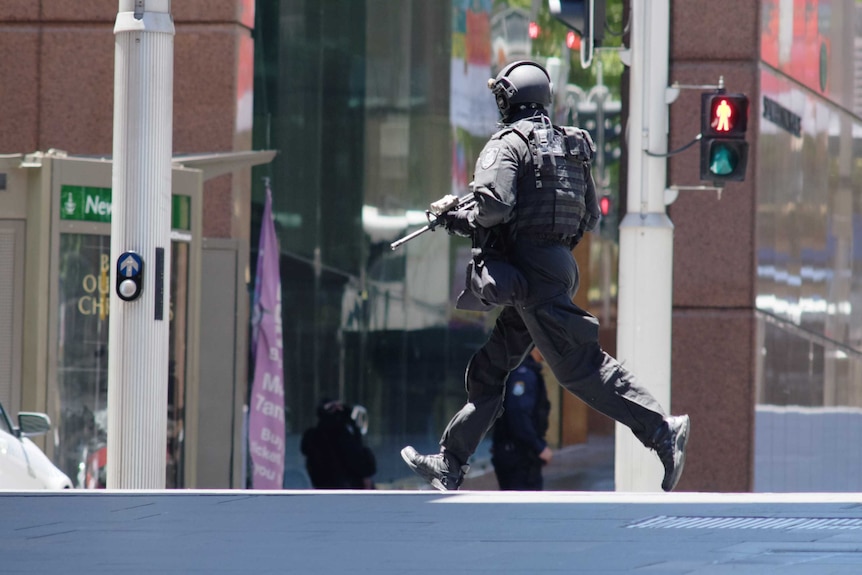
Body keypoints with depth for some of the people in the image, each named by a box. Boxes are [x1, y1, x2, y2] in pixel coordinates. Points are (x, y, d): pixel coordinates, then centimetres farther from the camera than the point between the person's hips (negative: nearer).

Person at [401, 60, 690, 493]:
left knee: (580, 366, -13)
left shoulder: (508, 144, -7)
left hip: (528, 267, -9)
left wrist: (462, 219, -3)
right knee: (488, 370, 13)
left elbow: (495, 203, -22)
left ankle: (661, 430, -21)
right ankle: (450, 464, 16)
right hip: (559, 262, 9)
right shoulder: (569, 146, 18)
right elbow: (589, 217, 19)